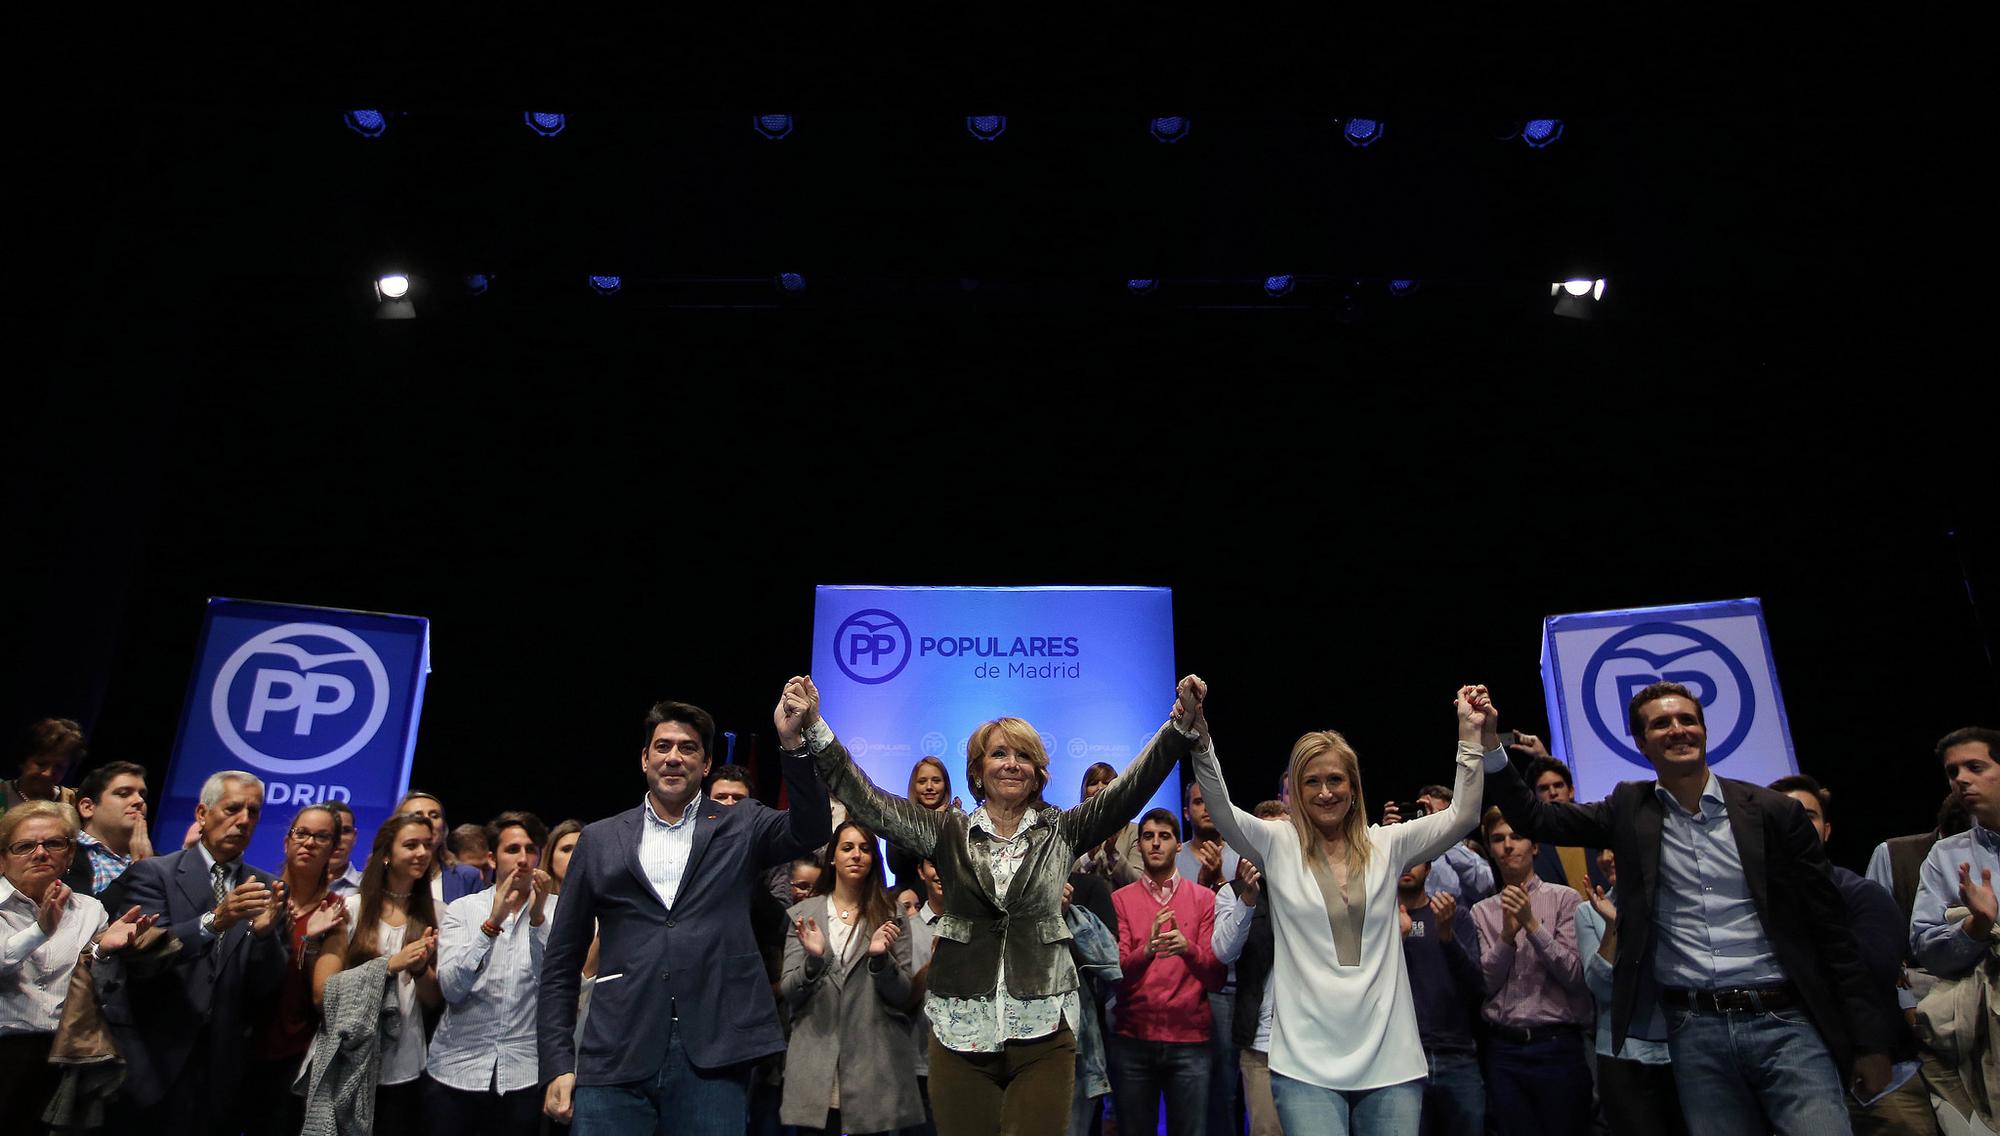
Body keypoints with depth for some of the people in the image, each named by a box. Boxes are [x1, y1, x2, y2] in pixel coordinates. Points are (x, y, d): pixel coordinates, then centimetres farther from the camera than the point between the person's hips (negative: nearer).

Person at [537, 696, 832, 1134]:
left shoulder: (741, 826, 9)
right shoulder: (600, 840, 11)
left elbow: (811, 829, -10)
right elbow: (561, 963, 13)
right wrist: (558, 1065, 5)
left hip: (714, 1060, -1)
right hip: (616, 1061, 1)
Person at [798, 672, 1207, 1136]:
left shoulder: (1062, 832, 6)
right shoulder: (948, 833, 5)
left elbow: (1129, 788, -6)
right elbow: (868, 801, -5)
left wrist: (1183, 726, -21)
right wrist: (810, 734, -19)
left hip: (1044, 1033, 0)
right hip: (961, 1031, 1)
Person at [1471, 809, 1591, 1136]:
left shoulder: (1564, 899, 1)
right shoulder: (1482, 911, 8)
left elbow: (1575, 975, -6)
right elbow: (1485, 984, 0)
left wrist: (1532, 924, -14)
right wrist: (1507, 934, -12)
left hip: (1556, 1044, -2)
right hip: (1504, 1048, 2)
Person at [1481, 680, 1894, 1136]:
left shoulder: (1774, 811, 1)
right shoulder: (1630, 811, 5)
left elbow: (1830, 927, 3)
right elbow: (1534, 818, 1)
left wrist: (1868, 1041, 2)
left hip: (1786, 1024, -1)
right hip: (1695, 1031, 1)